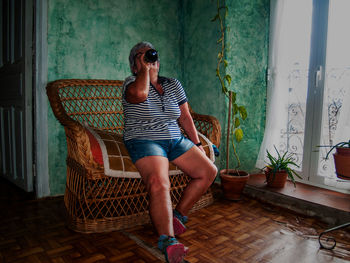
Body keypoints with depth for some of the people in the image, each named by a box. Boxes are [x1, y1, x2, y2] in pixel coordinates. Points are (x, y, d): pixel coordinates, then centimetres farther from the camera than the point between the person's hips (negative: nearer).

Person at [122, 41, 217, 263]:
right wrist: (145, 67, -11)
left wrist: (197, 144, 10)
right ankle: (168, 240, -31)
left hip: (175, 140, 6)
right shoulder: (131, 82, 0)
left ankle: (178, 215, 3)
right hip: (144, 142, -5)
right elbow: (140, 93, -27)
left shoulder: (173, 85, 14)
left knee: (209, 171, -5)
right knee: (159, 182, -31)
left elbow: (185, 117, 15)